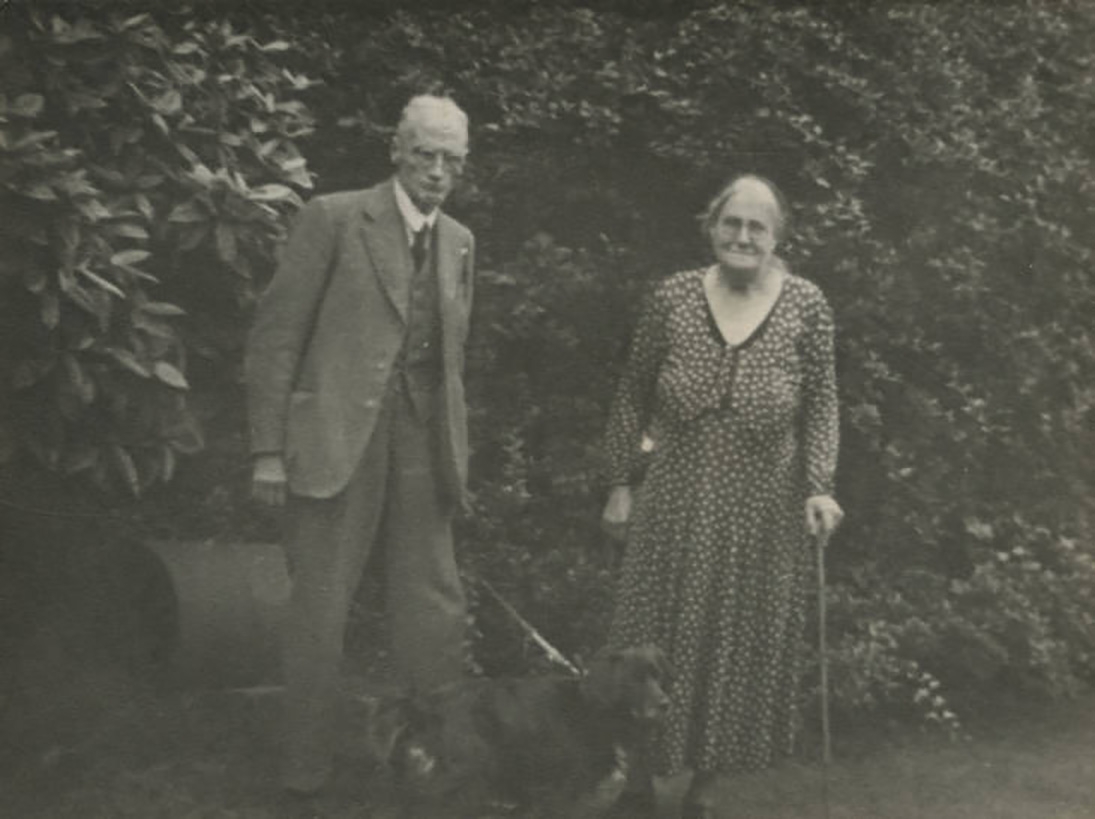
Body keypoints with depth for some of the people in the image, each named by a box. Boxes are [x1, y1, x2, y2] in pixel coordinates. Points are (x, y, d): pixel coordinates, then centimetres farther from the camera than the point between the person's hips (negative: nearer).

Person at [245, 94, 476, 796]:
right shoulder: (334, 218, -4)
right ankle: (308, 764, 19)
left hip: (423, 444, 5)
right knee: (319, 608, 4)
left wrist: (456, 450, 14)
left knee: (436, 608, 8)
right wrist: (269, 449, -11)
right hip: (337, 439, -5)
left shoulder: (460, 241, 14)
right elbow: (275, 336, -6)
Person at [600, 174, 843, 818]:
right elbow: (633, 393, 4)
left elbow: (822, 402, 1)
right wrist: (622, 484, 3)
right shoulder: (673, 298, -2)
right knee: (660, 642, 7)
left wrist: (819, 486, -10)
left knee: (743, 644, 10)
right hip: (675, 501, 0)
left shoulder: (806, 305, -3)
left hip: (761, 511, 0)